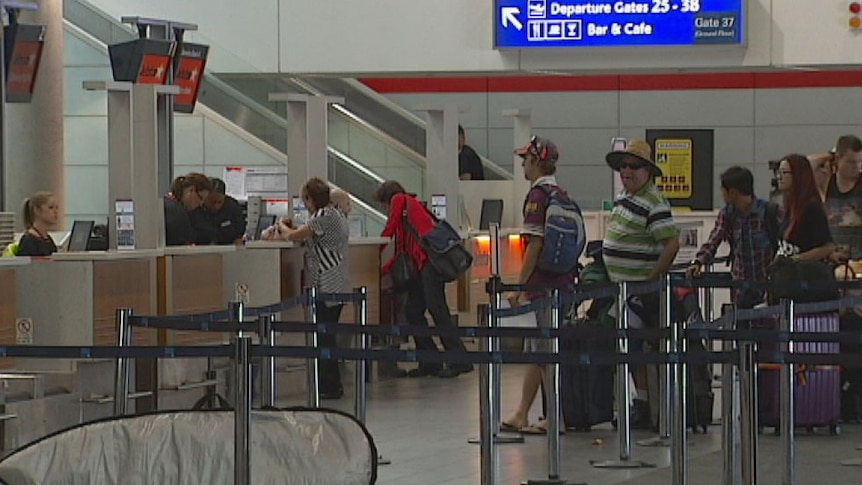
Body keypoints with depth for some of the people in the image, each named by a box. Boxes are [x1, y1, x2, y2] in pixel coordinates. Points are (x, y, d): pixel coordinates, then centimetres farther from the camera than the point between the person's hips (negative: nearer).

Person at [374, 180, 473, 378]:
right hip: (423, 264, 9)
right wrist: (382, 270, 32)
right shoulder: (412, 207, 31)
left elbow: (388, 232, 8)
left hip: (430, 259, -9)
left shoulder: (399, 200, 9)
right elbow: (403, 250, 30)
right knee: (412, 311, 9)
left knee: (436, 308, -16)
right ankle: (430, 362, 9)